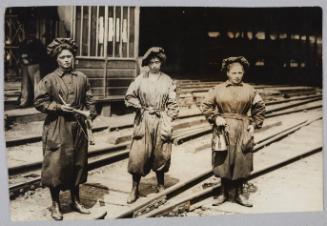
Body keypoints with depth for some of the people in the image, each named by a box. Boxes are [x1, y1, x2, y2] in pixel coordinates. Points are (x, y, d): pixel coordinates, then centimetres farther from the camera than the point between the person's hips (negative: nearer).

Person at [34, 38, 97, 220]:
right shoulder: (49, 79, -5)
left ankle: (76, 200, 29)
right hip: (57, 129, -4)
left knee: (78, 164, 12)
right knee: (56, 165, -1)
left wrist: (90, 117, -3)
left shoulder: (82, 78, 5)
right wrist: (59, 107, -15)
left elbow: (89, 101, 11)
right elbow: (39, 102, -5)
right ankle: (55, 204, 16)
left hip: (78, 127, 4)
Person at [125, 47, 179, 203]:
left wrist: (169, 121, -3)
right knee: (138, 155, -3)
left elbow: (172, 104, 4)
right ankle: (134, 189, 7)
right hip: (143, 122, -1)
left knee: (161, 155, 8)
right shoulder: (140, 79, 2)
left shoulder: (167, 81, 6)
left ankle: (161, 186, 24)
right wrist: (142, 108, -5)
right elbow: (129, 96, 2)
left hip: (161, 122, 1)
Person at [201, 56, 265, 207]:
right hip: (224, 130, 0)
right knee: (224, 163, 5)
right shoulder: (217, 90, -1)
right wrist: (216, 117, -8)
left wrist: (254, 124, 1)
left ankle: (239, 193, 19)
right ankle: (224, 192, 21)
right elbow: (206, 106, 5)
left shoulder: (250, 90, 2)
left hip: (243, 132, 1)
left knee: (242, 163, 4)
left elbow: (260, 108, 11)